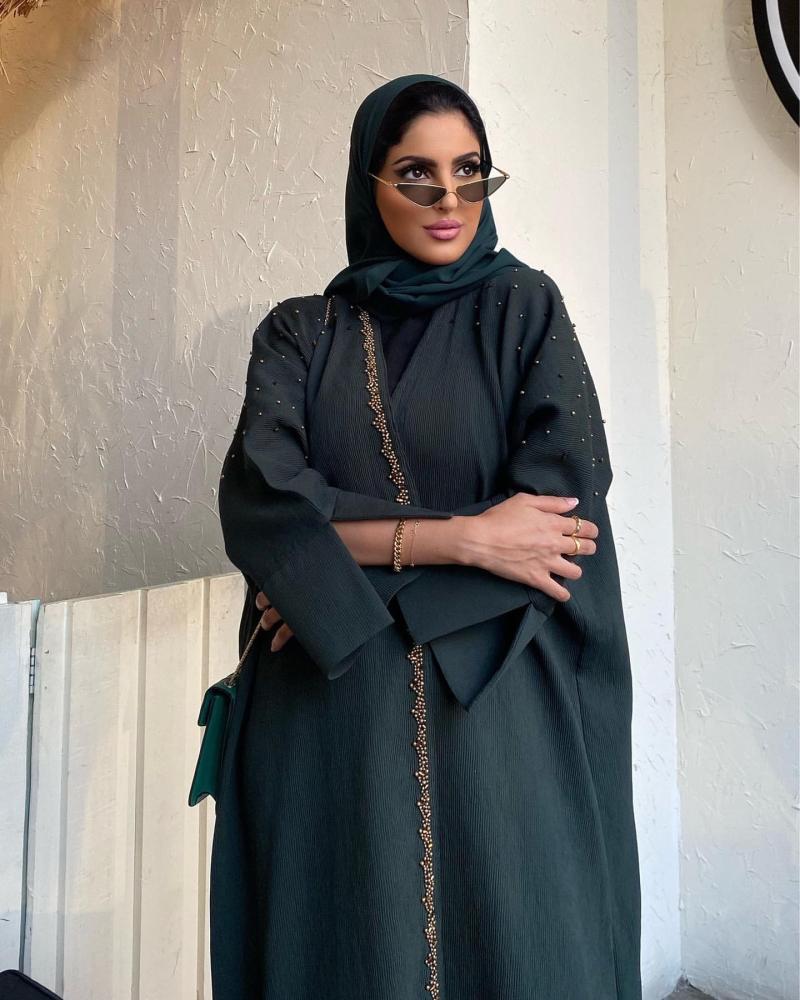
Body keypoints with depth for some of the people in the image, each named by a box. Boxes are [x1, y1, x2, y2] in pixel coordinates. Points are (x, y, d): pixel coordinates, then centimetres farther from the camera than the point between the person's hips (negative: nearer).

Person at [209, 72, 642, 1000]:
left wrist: (344, 552, -11)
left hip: (496, 704, 0)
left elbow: (569, 492, -10)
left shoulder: (525, 307, 5)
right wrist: (459, 538, -16)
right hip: (330, 714, 1)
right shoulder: (300, 333, 8)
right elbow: (256, 503, -8)